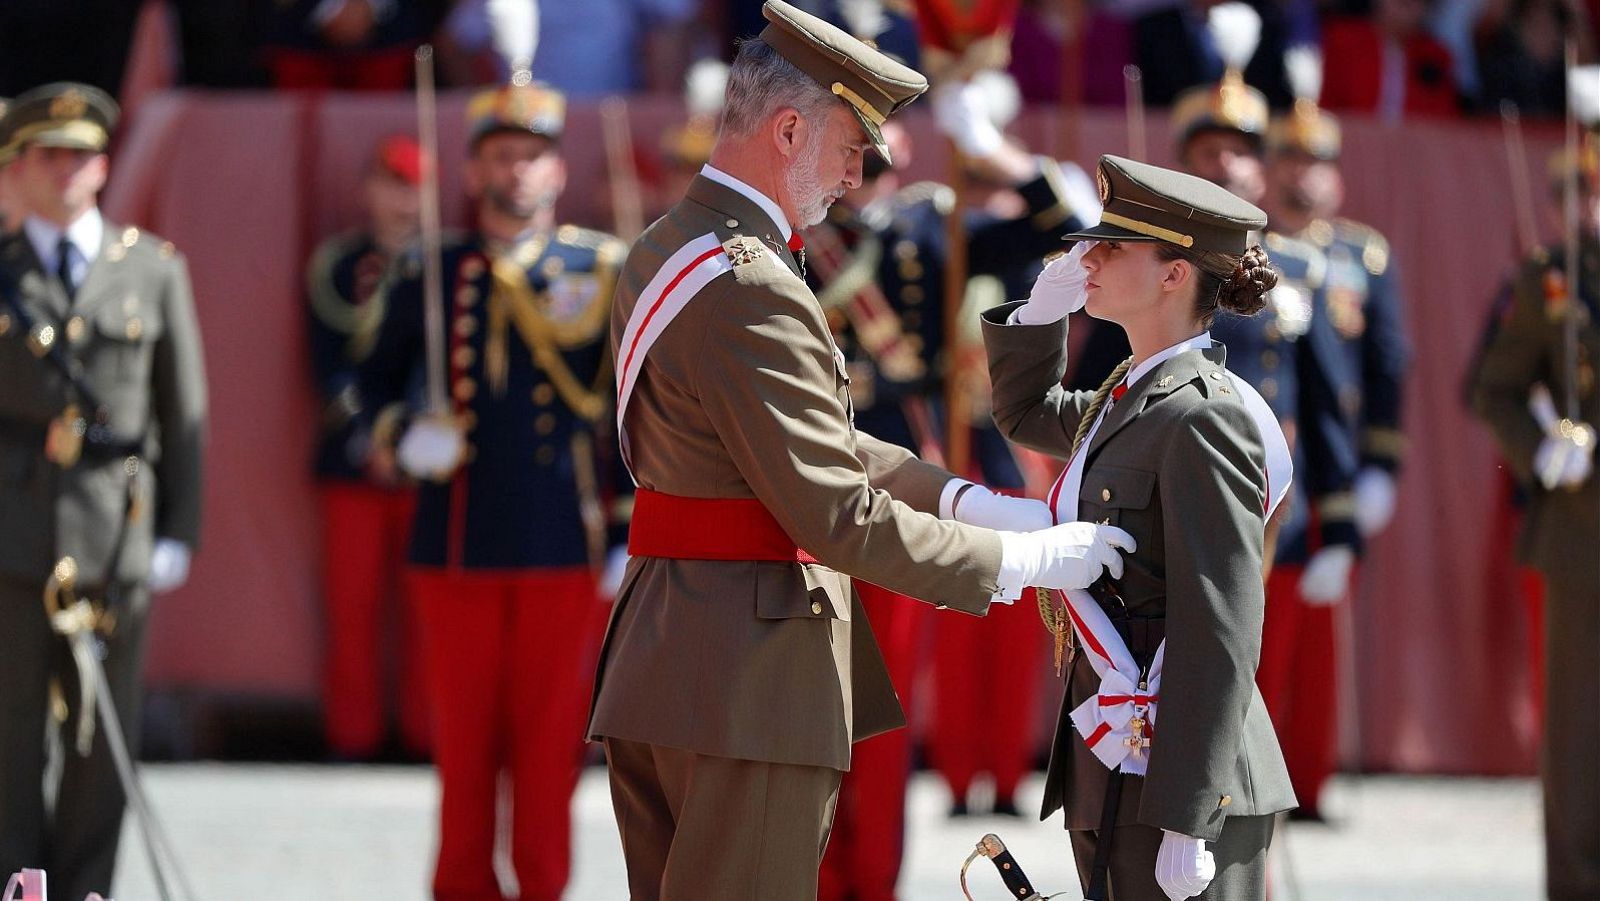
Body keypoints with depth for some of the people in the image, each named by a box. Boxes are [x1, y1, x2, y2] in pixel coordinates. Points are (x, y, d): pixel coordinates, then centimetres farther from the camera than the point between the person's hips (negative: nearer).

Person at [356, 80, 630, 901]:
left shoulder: (604, 271, 4)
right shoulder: (427, 276, 7)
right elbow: (374, 378, 16)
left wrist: (630, 534, -1)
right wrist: (405, 434, -6)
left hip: (564, 547, -1)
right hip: (457, 546, 1)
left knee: (550, 736, 0)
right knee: (464, 733, 4)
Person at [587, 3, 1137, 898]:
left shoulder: (664, 253, 15)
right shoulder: (748, 289, -19)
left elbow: (822, 444, 18)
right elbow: (838, 516, -20)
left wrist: (981, 504, 9)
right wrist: (1022, 559, -10)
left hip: (657, 670, 10)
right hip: (749, 676, -10)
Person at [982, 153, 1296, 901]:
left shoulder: (1204, 418, -15)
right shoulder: (1128, 396, 13)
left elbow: (1222, 637, -19)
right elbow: (1025, 415, 36)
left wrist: (1186, 821, -22)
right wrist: (1044, 306, 16)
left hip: (1179, 784, -9)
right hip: (1110, 779, 9)